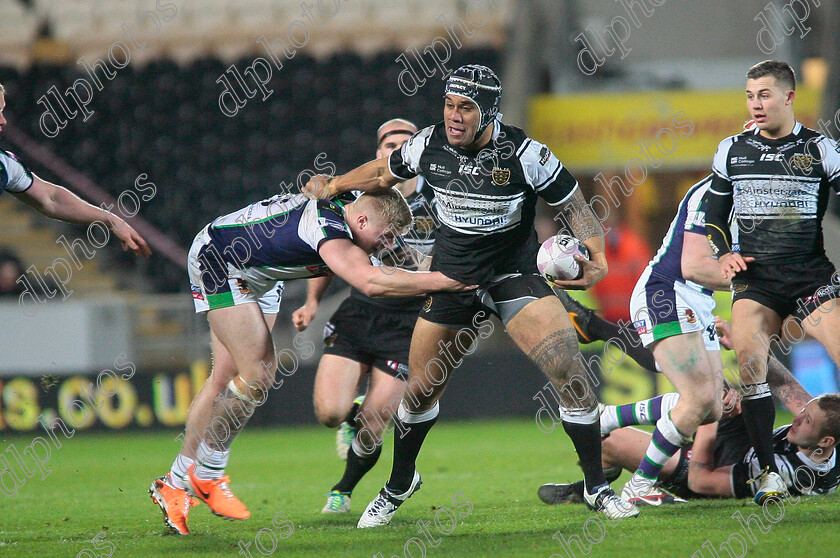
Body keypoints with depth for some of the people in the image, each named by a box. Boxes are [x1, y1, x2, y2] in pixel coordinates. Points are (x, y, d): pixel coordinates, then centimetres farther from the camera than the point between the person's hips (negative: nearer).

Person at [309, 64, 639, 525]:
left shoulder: (525, 154, -17)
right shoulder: (429, 145, -7)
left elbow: (573, 203, -6)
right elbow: (385, 173, 15)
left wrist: (596, 258, -20)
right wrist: (332, 187, 20)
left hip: (515, 277, -3)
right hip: (451, 279, 3)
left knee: (570, 374, -19)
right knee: (419, 392, 8)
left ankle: (597, 487, -7)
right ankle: (399, 483, 35)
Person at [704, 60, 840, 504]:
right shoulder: (731, 151, 10)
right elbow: (714, 214, 20)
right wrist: (724, 253, 3)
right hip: (754, 279, 2)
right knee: (749, 362, -18)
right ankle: (769, 472, -11)